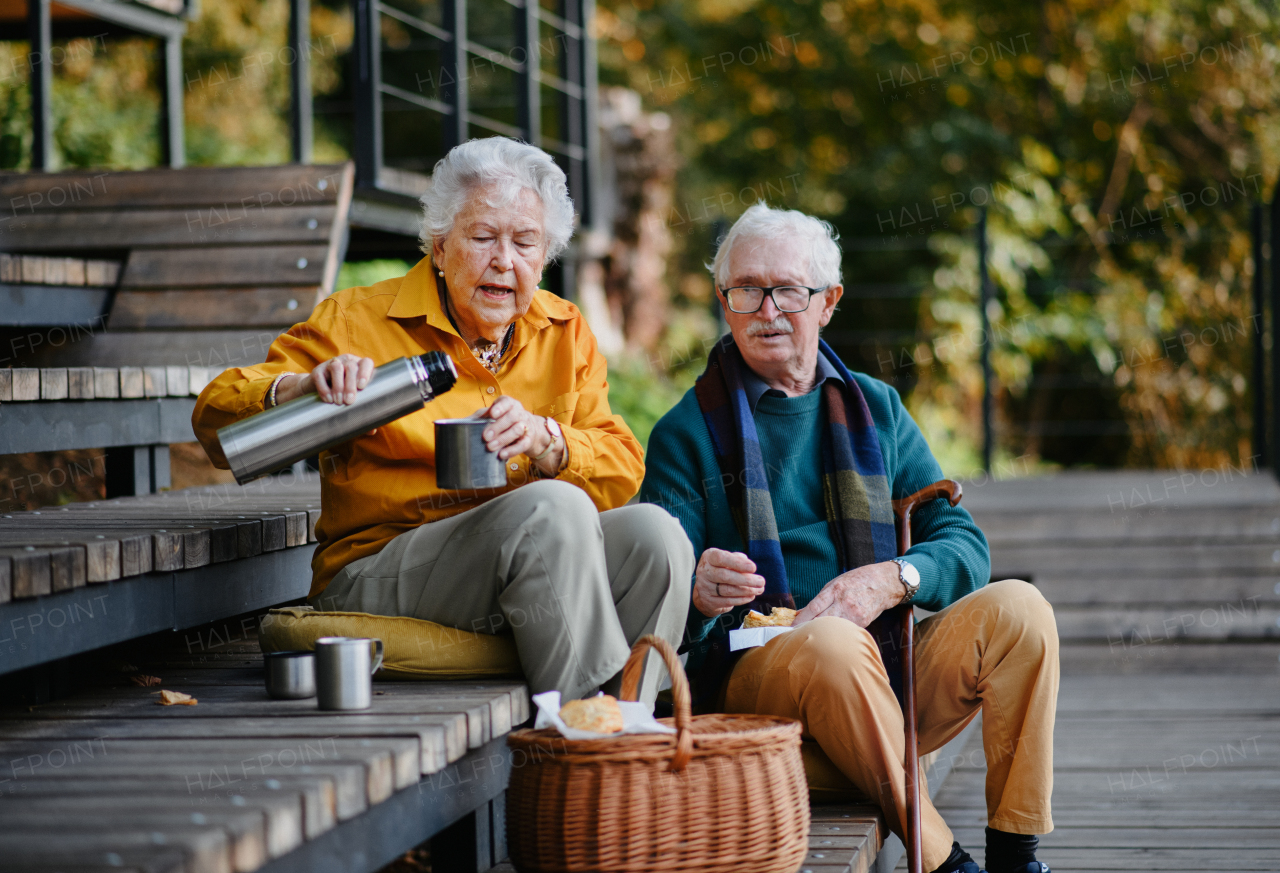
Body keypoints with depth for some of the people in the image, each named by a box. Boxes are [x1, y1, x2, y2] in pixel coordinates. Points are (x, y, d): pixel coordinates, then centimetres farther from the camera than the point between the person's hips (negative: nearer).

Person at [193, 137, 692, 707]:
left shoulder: (565, 333, 16)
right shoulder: (356, 322, 2)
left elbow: (623, 467, 6)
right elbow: (217, 420, -3)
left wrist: (543, 440, -16)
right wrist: (303, 387, -25)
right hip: (375, 569, -4)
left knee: (652, 532, -25)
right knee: (552, 508, -31)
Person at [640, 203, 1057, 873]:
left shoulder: (876, 409, 17)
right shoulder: (687, 433, 5)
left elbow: (965, 546, 10)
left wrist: (893, 578, -12)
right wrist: (699, 594, -28)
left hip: (891, 681, 4)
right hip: (754, 670, -4)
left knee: (1015, 607, -20)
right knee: (834, 643, -36)